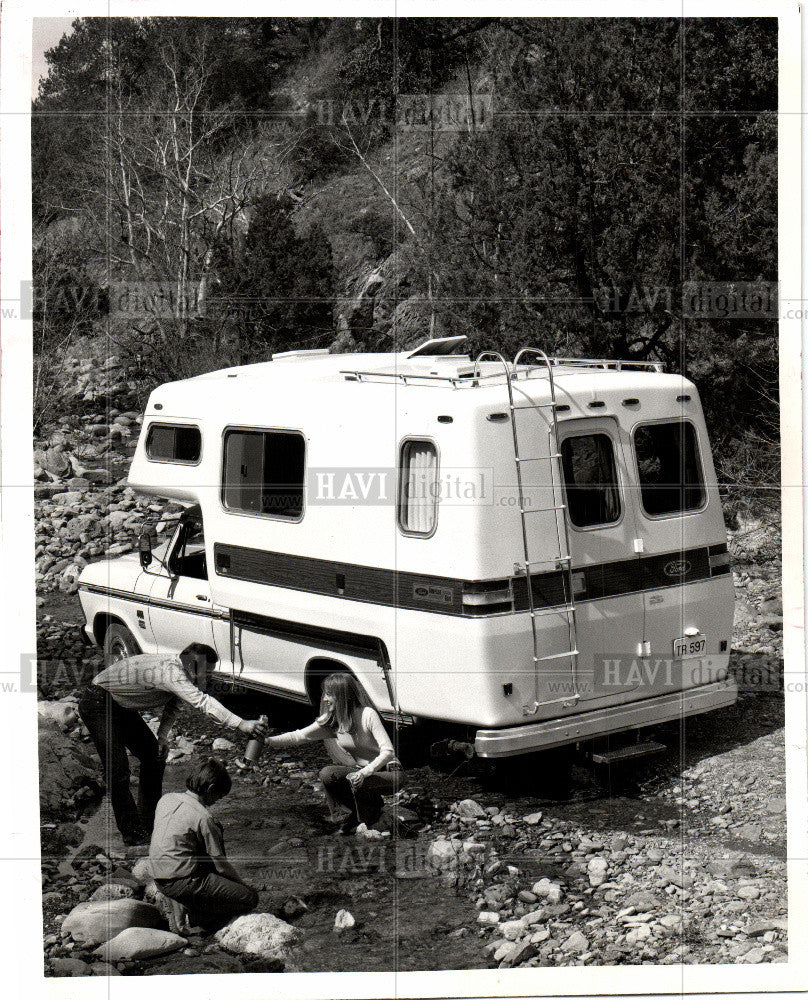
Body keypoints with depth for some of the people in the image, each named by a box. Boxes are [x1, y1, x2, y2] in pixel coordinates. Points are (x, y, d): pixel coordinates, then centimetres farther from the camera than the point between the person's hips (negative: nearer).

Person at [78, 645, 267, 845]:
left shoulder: (177, 672, -2)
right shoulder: (169, 671, -33)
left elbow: (173, 706, 14)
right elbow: (201, 702, -44)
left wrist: (162, 734, -3)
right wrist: (240, 724, -49)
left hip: (123, 708, 10)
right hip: (98, 704, -10)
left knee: (154, 757, 8)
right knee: (118, 770, -13)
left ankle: (149, 822, 18)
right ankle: (132, 832, -3)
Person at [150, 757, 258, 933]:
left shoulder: (167, 799, 4)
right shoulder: (203, 818, -18)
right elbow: (221, 864, -10)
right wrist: (243, 884, 7)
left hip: (159, 877, 9)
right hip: (181, 881, -9)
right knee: (249, 897, -5)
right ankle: (184, 914, -4)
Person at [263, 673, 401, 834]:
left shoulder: (367, 715, -21)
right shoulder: (331, 720, -1)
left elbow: (388, 752, -26)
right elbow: (300, 736, -5)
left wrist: (364, 772, -38)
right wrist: (268, 741, -16)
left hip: (388, 773, -6)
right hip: (362, 770, 6)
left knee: (357, 781, -33)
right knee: (327, 774, -17)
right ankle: (357, 813, 6)